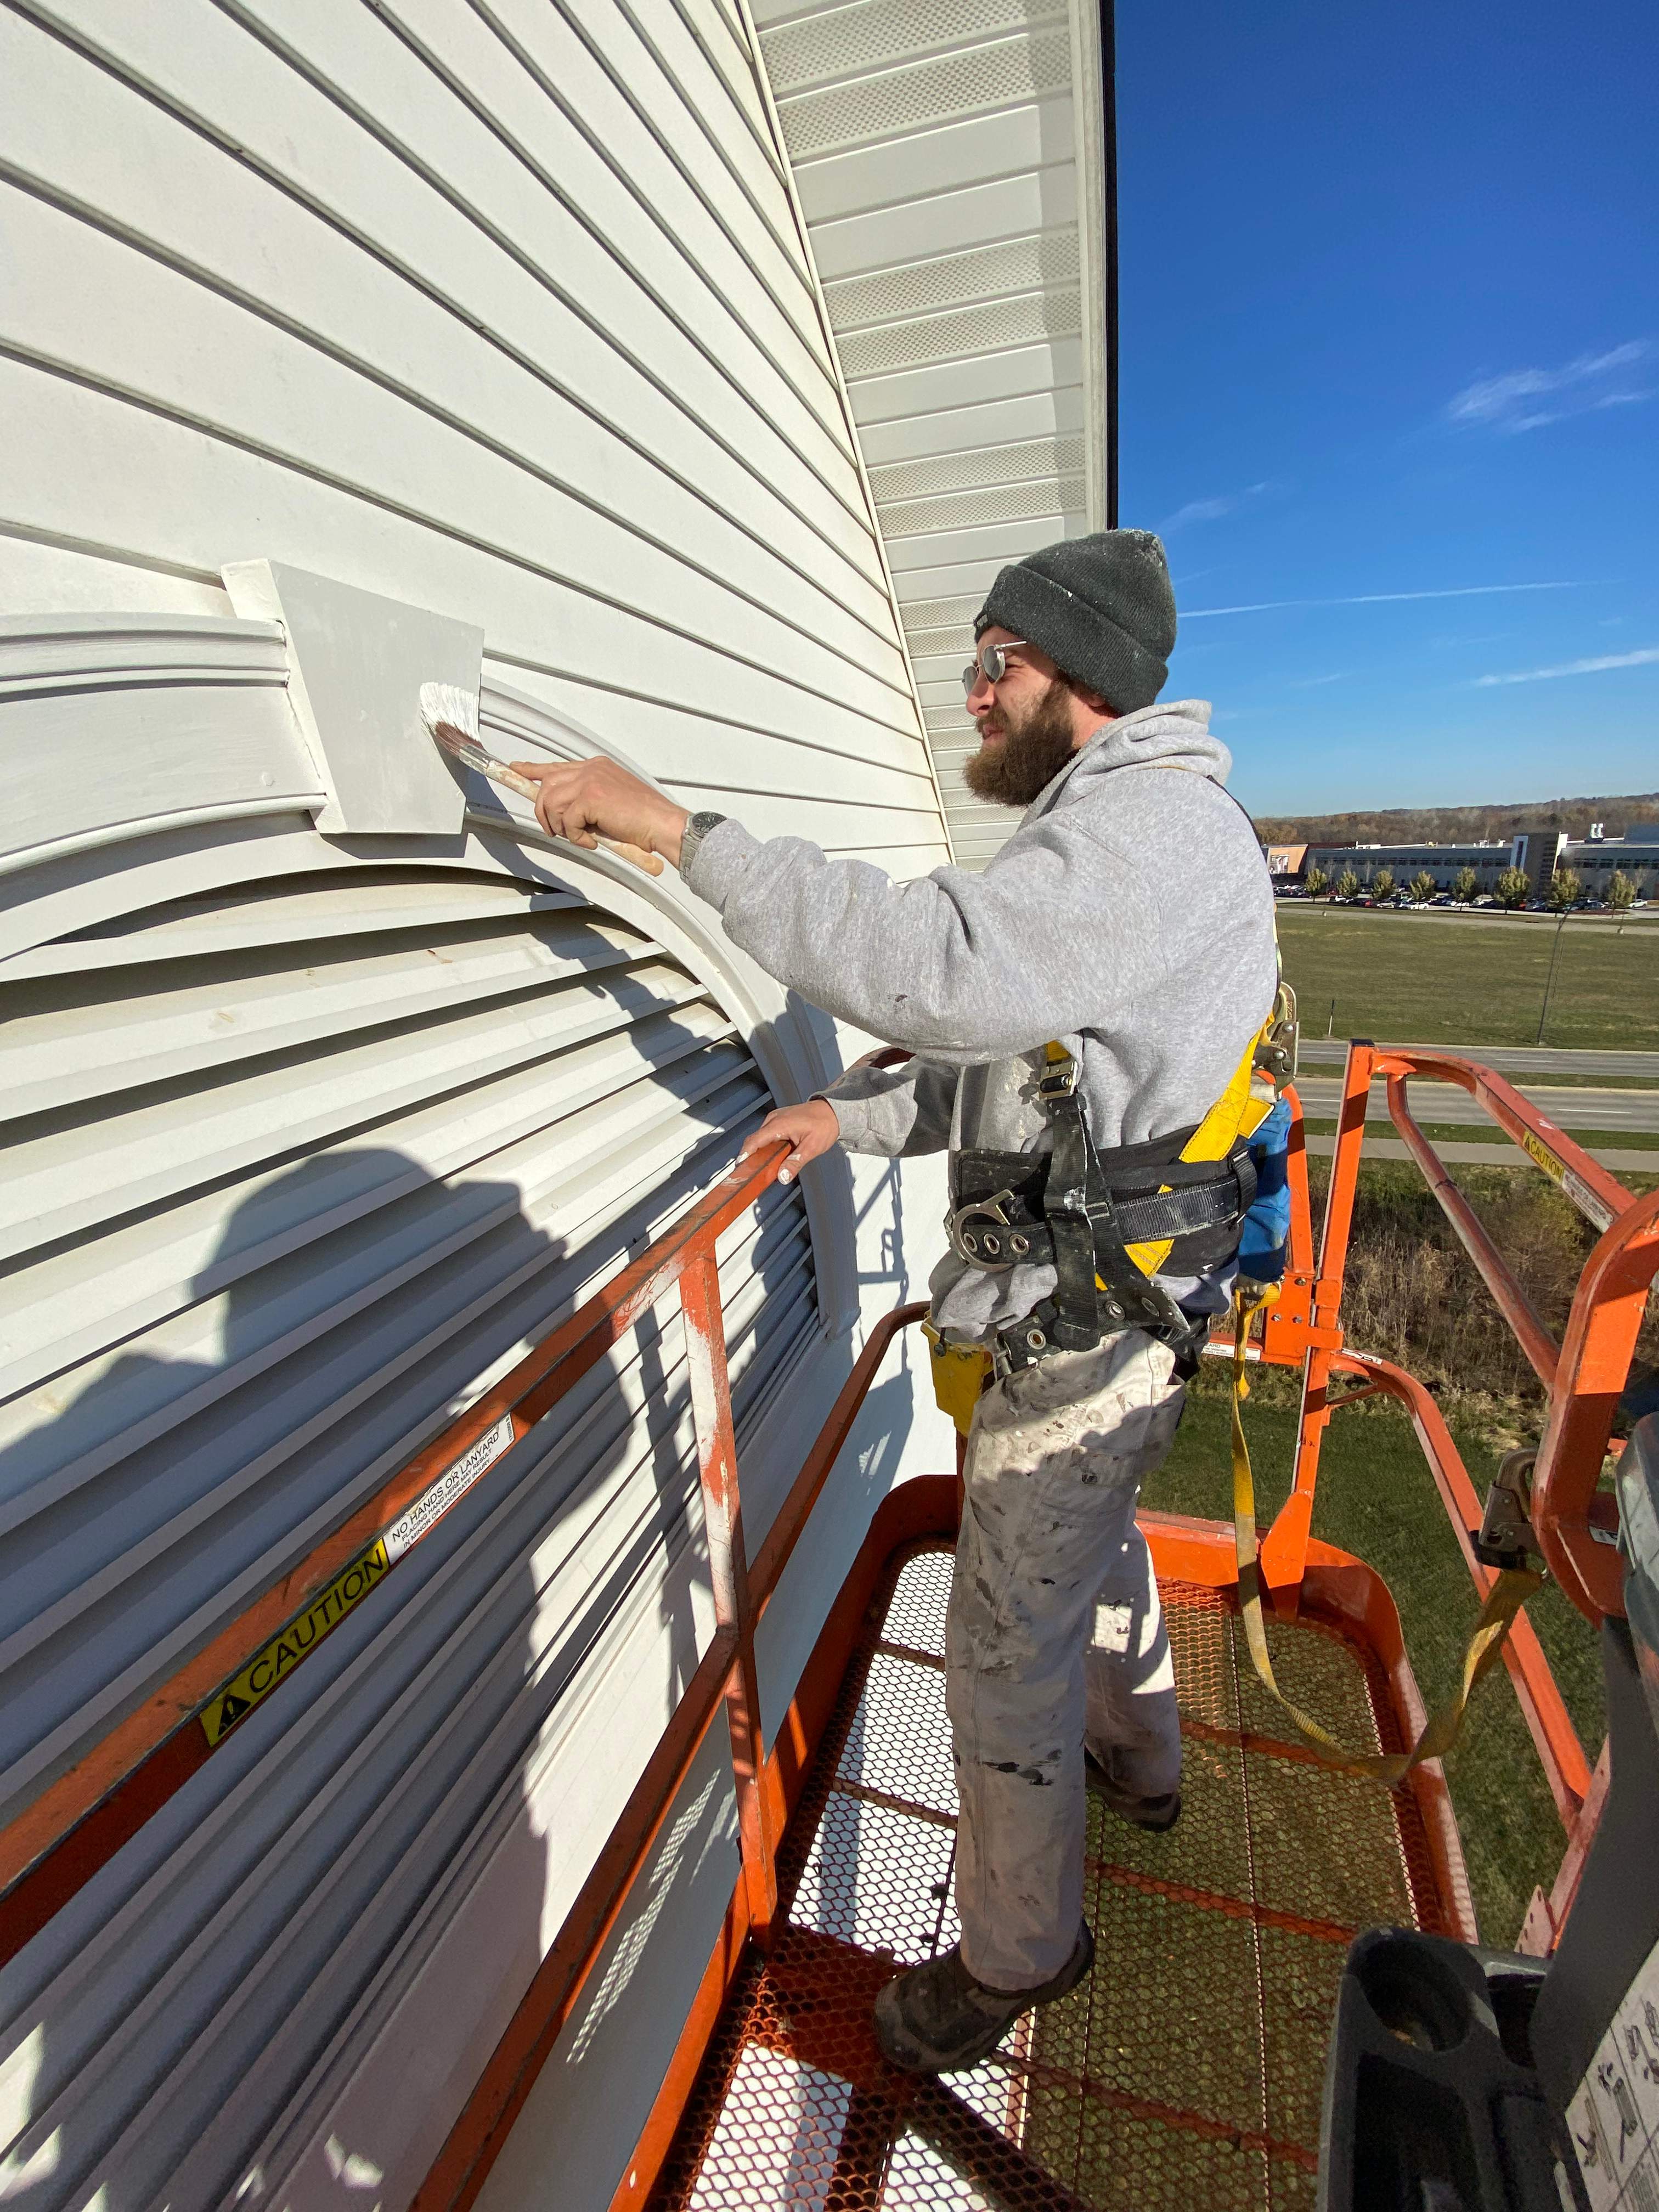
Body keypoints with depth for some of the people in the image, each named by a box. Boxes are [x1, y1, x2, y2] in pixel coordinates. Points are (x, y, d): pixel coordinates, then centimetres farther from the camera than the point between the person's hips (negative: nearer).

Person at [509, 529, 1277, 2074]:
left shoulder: (1158, 823, -20)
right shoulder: (1105, 827, 14)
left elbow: (946, 970, -37)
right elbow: (1009, 1065, 14)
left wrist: (677, 829, -32)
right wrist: (853, 1114, 3)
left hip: (1094, 1316, -10)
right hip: (1097, 1293, 11)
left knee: (1003, 1642, 6)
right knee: (1091, 1538, 30)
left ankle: (1016, 1950, 33)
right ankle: (1139, 1763, 57)